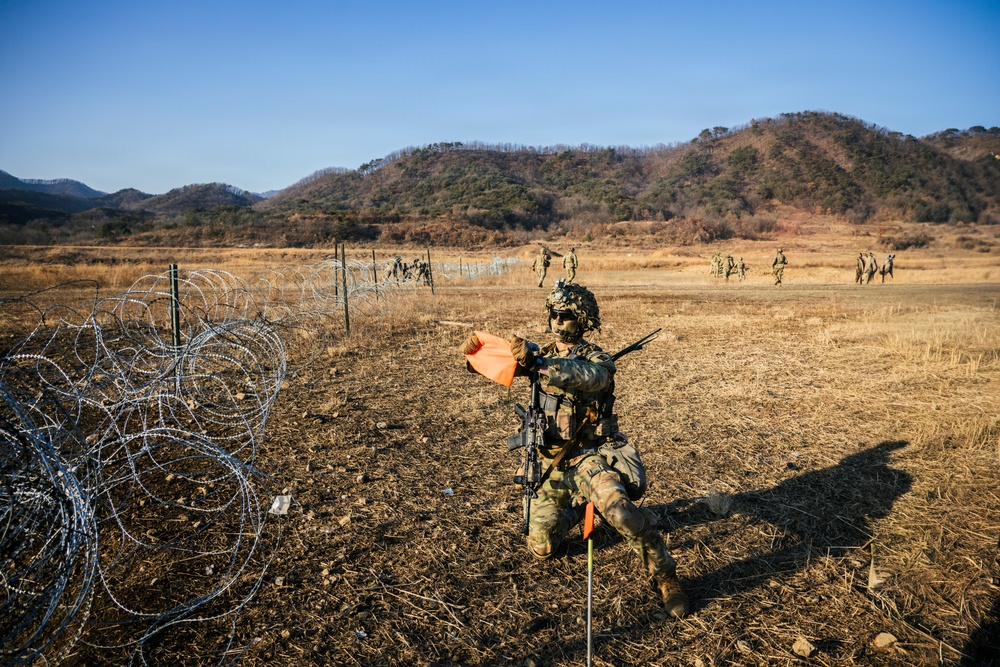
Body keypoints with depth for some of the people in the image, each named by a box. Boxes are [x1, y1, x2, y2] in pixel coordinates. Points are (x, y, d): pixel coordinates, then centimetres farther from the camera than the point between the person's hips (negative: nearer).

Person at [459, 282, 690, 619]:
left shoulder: (598, 360, -12)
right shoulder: (544, 353, 6)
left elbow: (583, 376, -37)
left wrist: (537, 363, -53)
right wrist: (474, 352, -14)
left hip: (588, 456, -5)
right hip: (551, 464, 5)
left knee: (621, 512, -34)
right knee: (540, 549, 10)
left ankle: (664, 577, -10)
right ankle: (576, 507, 39)